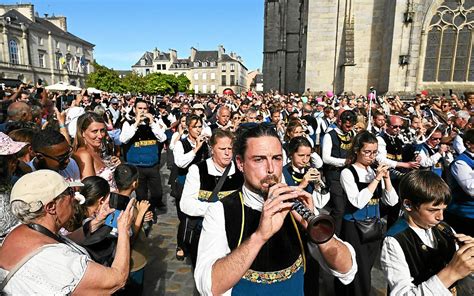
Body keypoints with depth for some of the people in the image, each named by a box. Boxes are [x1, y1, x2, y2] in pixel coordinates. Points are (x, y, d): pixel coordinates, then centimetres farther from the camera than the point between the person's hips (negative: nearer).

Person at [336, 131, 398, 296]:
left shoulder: (376, 171, 4)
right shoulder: (348, 172, -13)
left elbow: (392, 201, 1)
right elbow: (358, 202, -24)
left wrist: (386, 178, -12)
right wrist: (376, 179, -22)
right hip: (354, 227, -6)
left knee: (366, 269, 18)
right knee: (358, 272, 1)